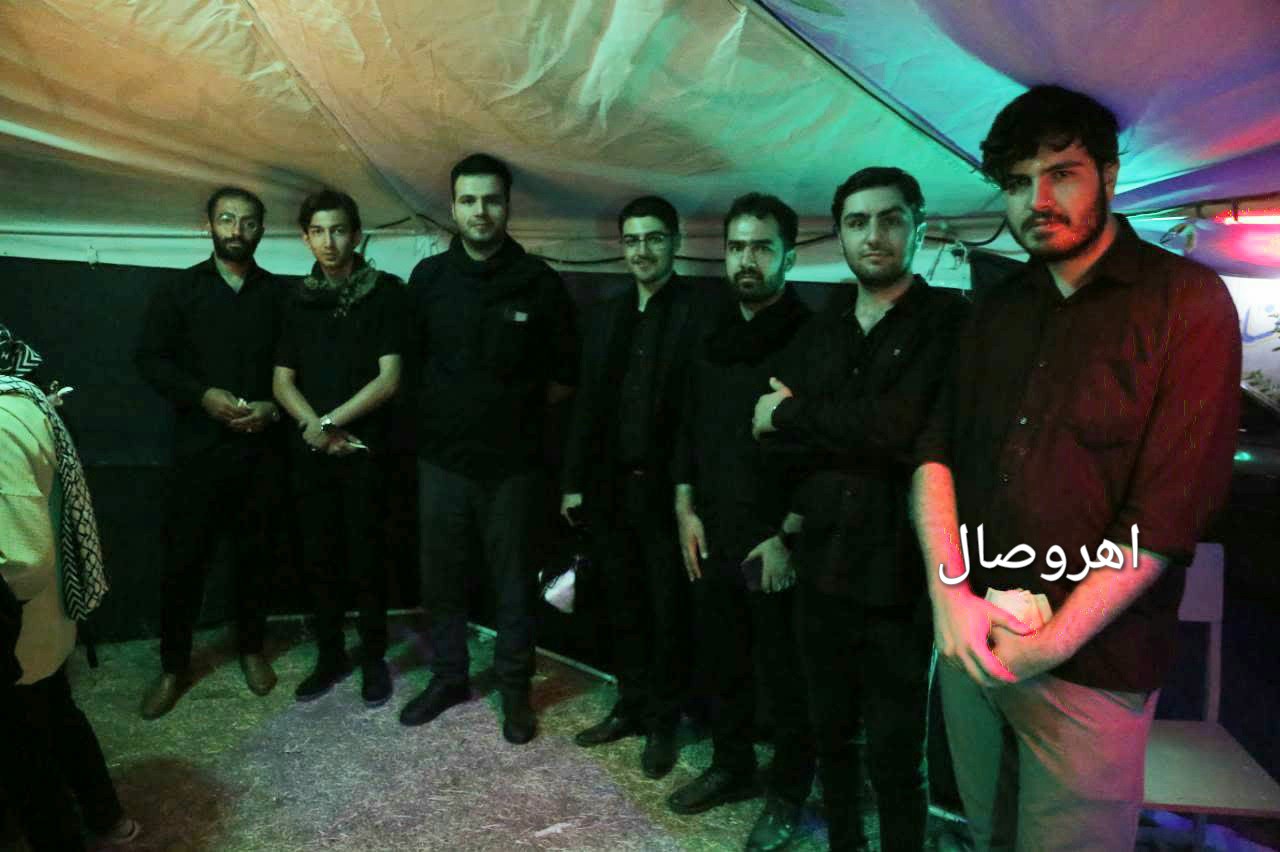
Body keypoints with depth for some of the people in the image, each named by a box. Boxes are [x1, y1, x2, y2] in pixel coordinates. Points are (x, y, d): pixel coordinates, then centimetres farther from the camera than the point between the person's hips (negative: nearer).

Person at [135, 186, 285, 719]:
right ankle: (173, 666, 19)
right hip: (198, 447, 0)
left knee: (254, 553, 10)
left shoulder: (278, 294, 6)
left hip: (261, 448, 1)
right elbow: (149, 359, 1)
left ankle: (251, 648, 28)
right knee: (183, 558, 3)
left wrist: (273, 406, -11)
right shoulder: (178, 290, 5)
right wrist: (203, 395, -13)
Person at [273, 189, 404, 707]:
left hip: (365, 448, -3)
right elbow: (283, 381, 7)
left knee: (365, 559, 1)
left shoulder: (385, 292, -3)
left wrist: (331, 422, -11)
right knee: (320, 558, 9)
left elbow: (388, 378, -9)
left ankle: (373, 660, 17)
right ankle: (330, 656, 25)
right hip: (311, 450, 4)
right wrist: (319, 430, -8)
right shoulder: (298, 299, 9)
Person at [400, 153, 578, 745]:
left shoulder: (539, 282, -4)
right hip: (442, 456, 2)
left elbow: (565, 375, 3)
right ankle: (449, 676, 33)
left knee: (514, 583, 8)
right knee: (441, 578, 13)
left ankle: (515, 689, 26)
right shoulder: (428, 277, 2)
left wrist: (520, 407, 1)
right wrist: (441, 409, 5)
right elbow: (409, 361, 11)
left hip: (513, 462, -2)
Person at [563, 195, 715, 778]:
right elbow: (587, 403, 10)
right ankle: (630, 706, 33)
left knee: (668, 613, 9)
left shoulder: (699, 313, -7)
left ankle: (663, 723, 26)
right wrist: (573, 482, 8)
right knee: (624, 608, 16)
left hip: (665, 489, -5)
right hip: (609, 488, 5)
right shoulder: (604, 315, 10)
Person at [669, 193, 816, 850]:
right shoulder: (712, 339, 11)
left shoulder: (812, 339, -10)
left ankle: (788, 792, 28)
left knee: (785, 677, 9)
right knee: (722, 664, 18)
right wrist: (685, 509, 7)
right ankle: (731, 766, 38)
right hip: (712, 541, 6)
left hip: (777, 547, -6)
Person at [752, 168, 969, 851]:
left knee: (896, 760, 9)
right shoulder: (827, 326, 10)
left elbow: (899, 428, -23)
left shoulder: (949, 319, -8)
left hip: (898, 579, -5)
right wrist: (792, 528, 9)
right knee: (831, 735, 20)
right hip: (822, 570, 6)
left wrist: (788, 415, -11)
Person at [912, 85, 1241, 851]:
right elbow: (938, 448, 2)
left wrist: (1054, 642, -17)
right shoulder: (999, 309, 9)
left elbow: (1171, 508, -15)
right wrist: (950, 590, -12)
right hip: (972, 643, 5)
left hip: (1091, 665, -4)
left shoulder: (1186, 301, -7)